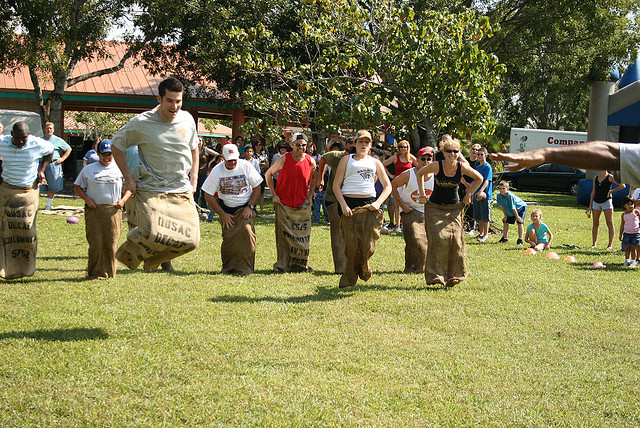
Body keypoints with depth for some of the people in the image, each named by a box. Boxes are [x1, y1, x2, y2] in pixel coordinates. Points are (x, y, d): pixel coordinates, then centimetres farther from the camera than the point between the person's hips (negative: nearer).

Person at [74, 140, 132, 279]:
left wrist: (123, 200, 1)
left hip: (113, 210, 1)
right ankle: (96, 272, 1)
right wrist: (87, 199, -3)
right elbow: (77, 186, 13)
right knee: (96, 243, -8)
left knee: (112, 243, -1)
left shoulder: (120, 169, 12)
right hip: (94, 210, -1)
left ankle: (110, 272, 10)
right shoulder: (89, 169, 10)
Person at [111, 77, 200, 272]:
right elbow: (117, 146, 3)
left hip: (182, 191, 4)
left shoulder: (187, 119, 4)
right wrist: (128, 179, -2)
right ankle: (132, 248, 13)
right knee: (152, 235, -23)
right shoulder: (141, 123, -9)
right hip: (151, 190, -4)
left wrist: (193, 177, 11)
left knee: (190, 240, -5)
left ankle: (159, 258, 25)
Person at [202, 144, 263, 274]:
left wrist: (250, 207, -8)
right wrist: (222, 214, -6)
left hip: (245, 208, -1)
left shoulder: (246, 166, -6)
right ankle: (228, 267, 5)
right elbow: (208, 196, -2)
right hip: (226, 208, 1)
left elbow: (257, 188, 3)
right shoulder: (216, 171, -8)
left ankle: (245, 268, -18)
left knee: (246, 230, -22)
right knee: (228, 236, -13)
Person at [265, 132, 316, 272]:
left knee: (302, 237, 2)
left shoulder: (310, 162, -1)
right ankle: (283, 264, 6)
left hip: (303, 206, 2)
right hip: (284, 205, -2)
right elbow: (268, 174, 4)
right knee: (284, 237, -2)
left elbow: (314, 178, 19)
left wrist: (310, 195, 10)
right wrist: (274, 194, -1)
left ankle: (299, 264, 14)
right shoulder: (283, 160, -9)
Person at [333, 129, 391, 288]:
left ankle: (362, 267, 21)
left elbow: (388, 186, 17)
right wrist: (343, 205, -7)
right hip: (349, 204, -2)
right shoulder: (347, 160, 14)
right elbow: (336, 185, 7)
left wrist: (378, 203, 0)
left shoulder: (375, 162, 20)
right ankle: (349, 278, 8)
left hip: (369, 205, 2)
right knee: (351, 246, -8)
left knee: (368, 246, -9)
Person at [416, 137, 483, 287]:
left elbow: (479, 178, 10)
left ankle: (453, 275, 2)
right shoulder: (437, 166, -13)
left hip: (454, 209, 2)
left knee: (455, 240, -8)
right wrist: (422, 194, 2)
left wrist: (469, 194, 6)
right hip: (435, 208, -2)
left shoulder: (462, 167, -8)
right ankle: (435, 275, -10)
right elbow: (420, 173, 5)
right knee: (438, 239, -15)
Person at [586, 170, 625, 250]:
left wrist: (611, 191, -9)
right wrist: (590, 206, 10)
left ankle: (610, 244, -5)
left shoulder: (610, 177, -2)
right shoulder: (596, 178, 11)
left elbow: (622, 186, -5)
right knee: (595, 224, 4)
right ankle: (594, 243, 9)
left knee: (610, 224, -6)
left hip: (607, 201, -4)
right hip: (596, 202, 4)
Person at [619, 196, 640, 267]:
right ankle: (627, 260, 14)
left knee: (633, 248, -2)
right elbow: (622, 225, 12)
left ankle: (633, 261, 6)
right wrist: (620, 234, 10)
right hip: (627, 233, 3)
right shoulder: (624, 214, 6)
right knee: (627, 248, 5)